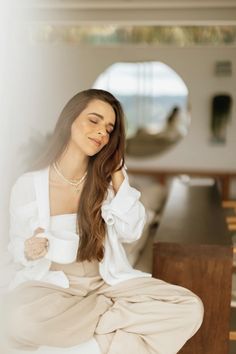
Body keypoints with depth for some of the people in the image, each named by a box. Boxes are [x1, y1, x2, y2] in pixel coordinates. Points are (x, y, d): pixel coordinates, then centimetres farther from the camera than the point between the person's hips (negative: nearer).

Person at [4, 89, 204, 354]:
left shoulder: (110, 177, 4)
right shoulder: (28, 184, -4)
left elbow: (131, 232, -3)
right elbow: (17, 247, 4)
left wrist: (117, 175, -7)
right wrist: (28, 251, -20)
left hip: (106, 282, 2)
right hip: (50, 284, -2)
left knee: (189, 308, -21)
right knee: (24, 322, -39)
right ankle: (121, 313, -14)